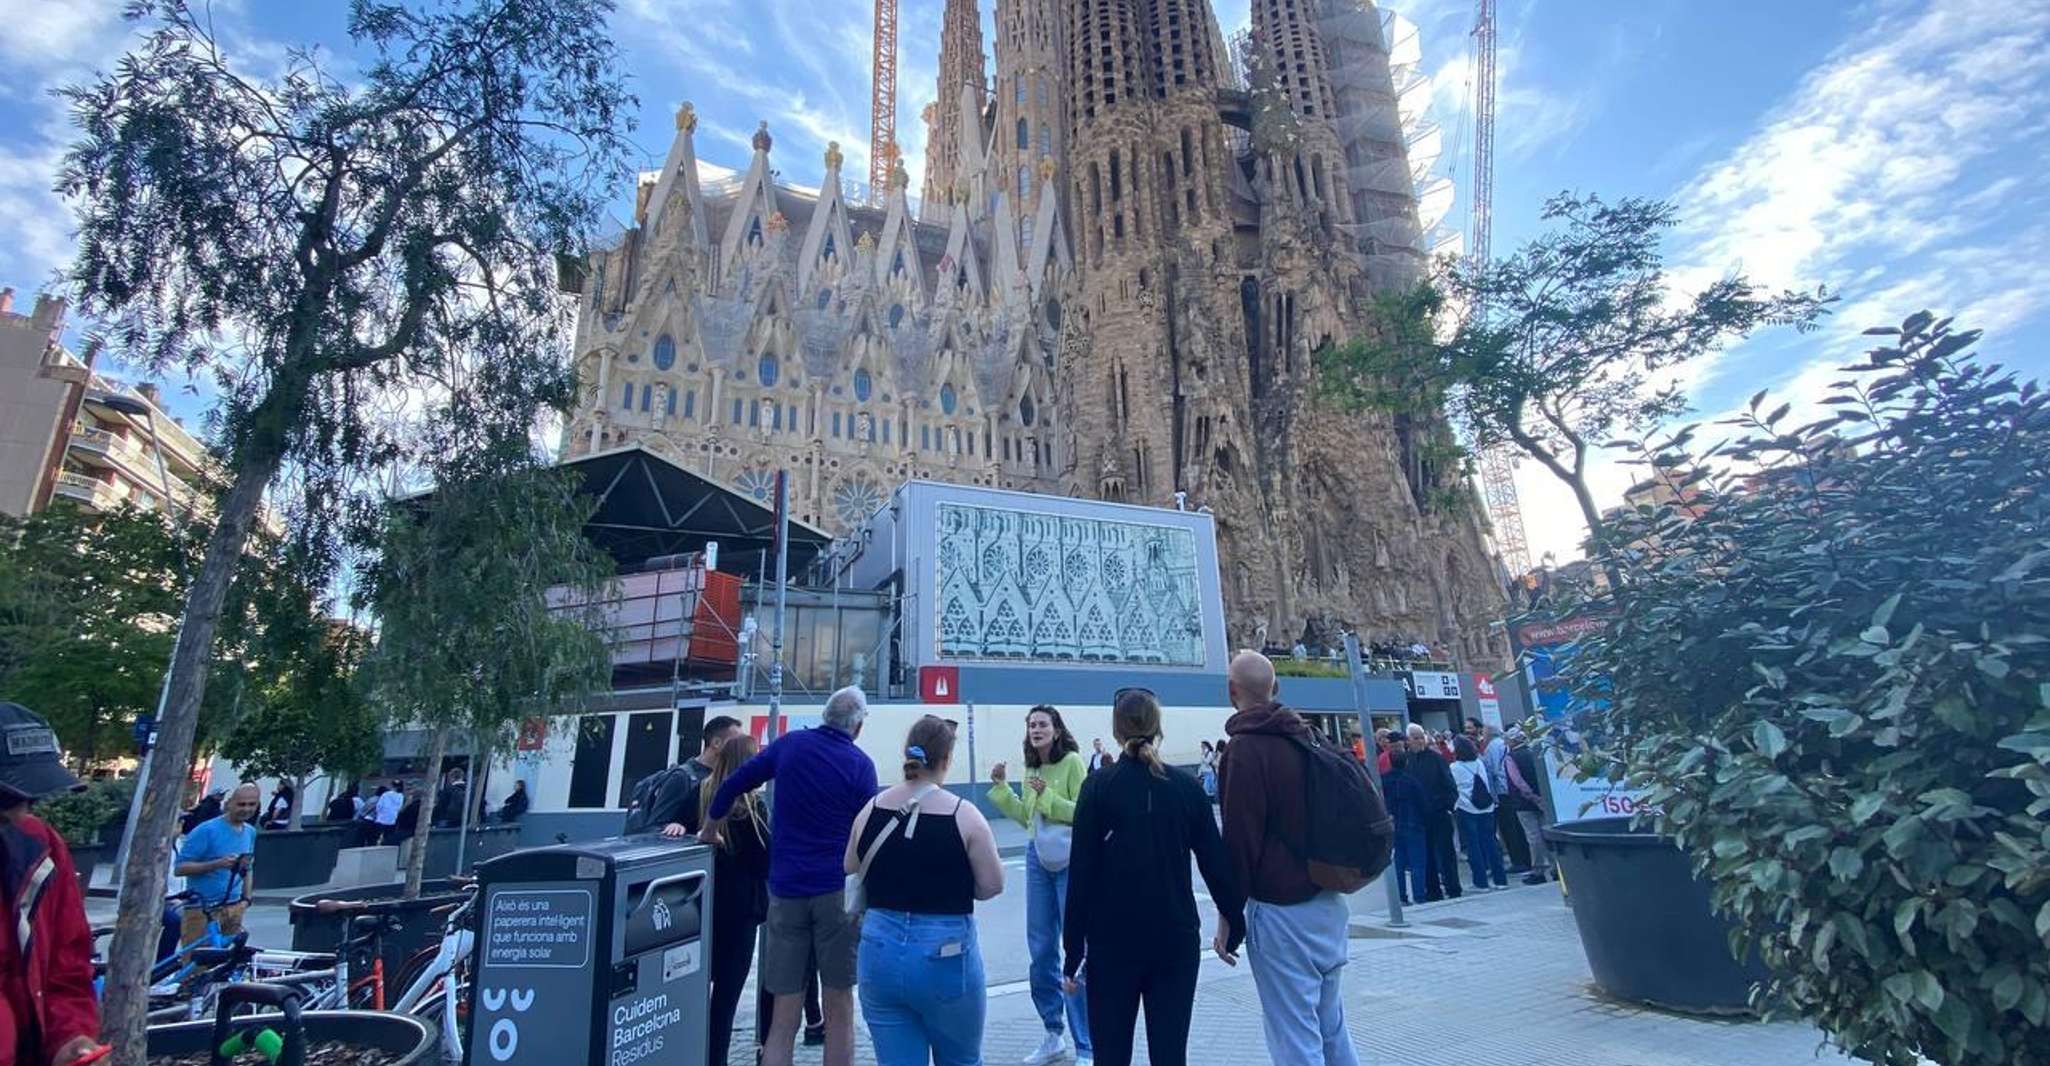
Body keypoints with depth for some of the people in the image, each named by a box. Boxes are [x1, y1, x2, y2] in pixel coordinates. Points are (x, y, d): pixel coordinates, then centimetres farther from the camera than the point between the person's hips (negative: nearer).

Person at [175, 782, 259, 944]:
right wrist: (217, 864, -24)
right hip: (202, 910, -5)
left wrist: (246, 897, 12)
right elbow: (179, 868, -12)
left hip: (233, 909, 5)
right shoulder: (206, 830, -9)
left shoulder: (250, 832, 11)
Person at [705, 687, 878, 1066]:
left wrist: (709, 831, 23)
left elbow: (731, 786, 7)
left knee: (783, 1017, 10)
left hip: (786, 890, 3)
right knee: (839, 1012, 9)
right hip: (838, 891, -2)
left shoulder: (790, 744, 3)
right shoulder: (860, 765, -5)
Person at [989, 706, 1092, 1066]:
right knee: (1040, 948, 13)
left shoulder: (1072, 761, -11)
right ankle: (1053, 1034, 30)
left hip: (1070, 859, -7)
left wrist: (1047, 795, -21)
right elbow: (1026, 817, 13)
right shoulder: (1031, 767, 8)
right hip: (1038, 857, 7)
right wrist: (1000, 787, 6)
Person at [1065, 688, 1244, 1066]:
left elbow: (1082, 873, -9)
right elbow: (1216, 862, 1)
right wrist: (1232, 921, 15)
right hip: (1176, 939, 2)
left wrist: (1073, 952, -3)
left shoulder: (1099, 787, -9)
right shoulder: (1186, 786, -2)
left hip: (1113, 941, -2)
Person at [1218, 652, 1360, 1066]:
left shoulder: (1245, 748, -15)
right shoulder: (1305, 737, 7)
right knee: (1331, 1025, 19)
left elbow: (1240, 838, -17)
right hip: (1328, 904, 8)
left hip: (1281, 910, -8)